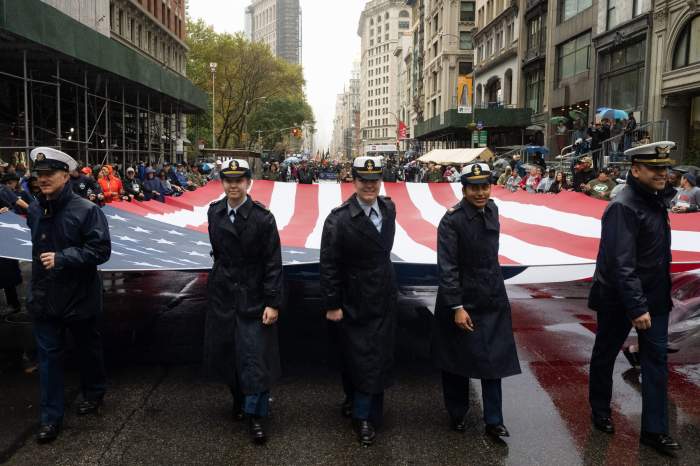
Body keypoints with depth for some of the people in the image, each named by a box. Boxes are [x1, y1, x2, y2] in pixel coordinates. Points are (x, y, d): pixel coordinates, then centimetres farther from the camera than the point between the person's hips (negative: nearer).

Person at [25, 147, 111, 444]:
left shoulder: (86, 210, -17)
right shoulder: (34, 210, 0)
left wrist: (62, 258, -24)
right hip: (44, 297, 4)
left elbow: (101, 251, -19)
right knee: (48, 356, 8)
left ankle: (94, 394, 41)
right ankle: (51, 417, 19)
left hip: (80, 297, -4)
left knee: (88, 349, 16)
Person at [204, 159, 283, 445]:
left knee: (254, 358, -1)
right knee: (224, 352, 14)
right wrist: (222, 276, 12)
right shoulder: (214, 212, 2)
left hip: (253, 297, -5)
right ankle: (239, 399, 38)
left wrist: (272, 303, -16)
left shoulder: (263, 218, -13)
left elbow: (273, 263, -13)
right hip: (222, 294, 5)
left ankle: (256, 416, 15)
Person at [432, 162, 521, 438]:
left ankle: (493, 421, 20)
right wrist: (457, 307, -20)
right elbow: (447, 267, -19)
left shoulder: (492, 209, 2)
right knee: (457, 361, 11)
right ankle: (457, 414, 30)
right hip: (463, 301, -5)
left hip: (493, 299, 5)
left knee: (493, 359, 8)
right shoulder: (452, 220, -17)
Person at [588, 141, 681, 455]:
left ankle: (655, 430, 16)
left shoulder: (656, 199, 5)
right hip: (618, 299, -7)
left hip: (654, 297, 8)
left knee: (656, 360, 7)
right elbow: (622, 264, -26)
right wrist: (636, 308, -28)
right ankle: (600, 411, 32)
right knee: (606, 354, 12)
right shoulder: (623, 207, -22)